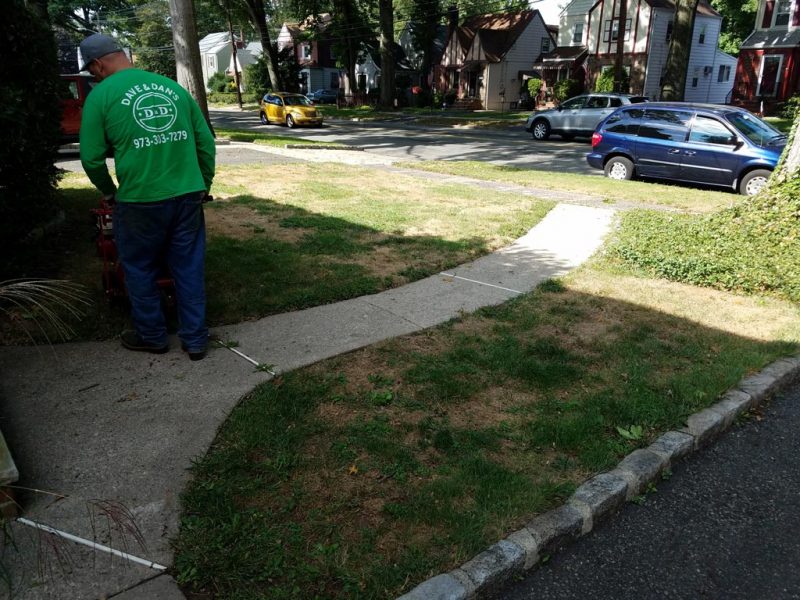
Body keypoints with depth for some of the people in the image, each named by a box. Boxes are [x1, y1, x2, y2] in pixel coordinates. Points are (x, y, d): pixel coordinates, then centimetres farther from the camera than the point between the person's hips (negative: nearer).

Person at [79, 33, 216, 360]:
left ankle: (151, 336, 29)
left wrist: (108, 191, 14)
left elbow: (92, 158, -3)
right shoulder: (172, 86, 9)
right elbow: (206, 141, 9)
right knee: (189, 268, 12)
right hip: (188, 195, 4)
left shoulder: (101, 94, -2)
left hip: (140, 199, -3)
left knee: (140, 270, 15)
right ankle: (195, 339, 20)